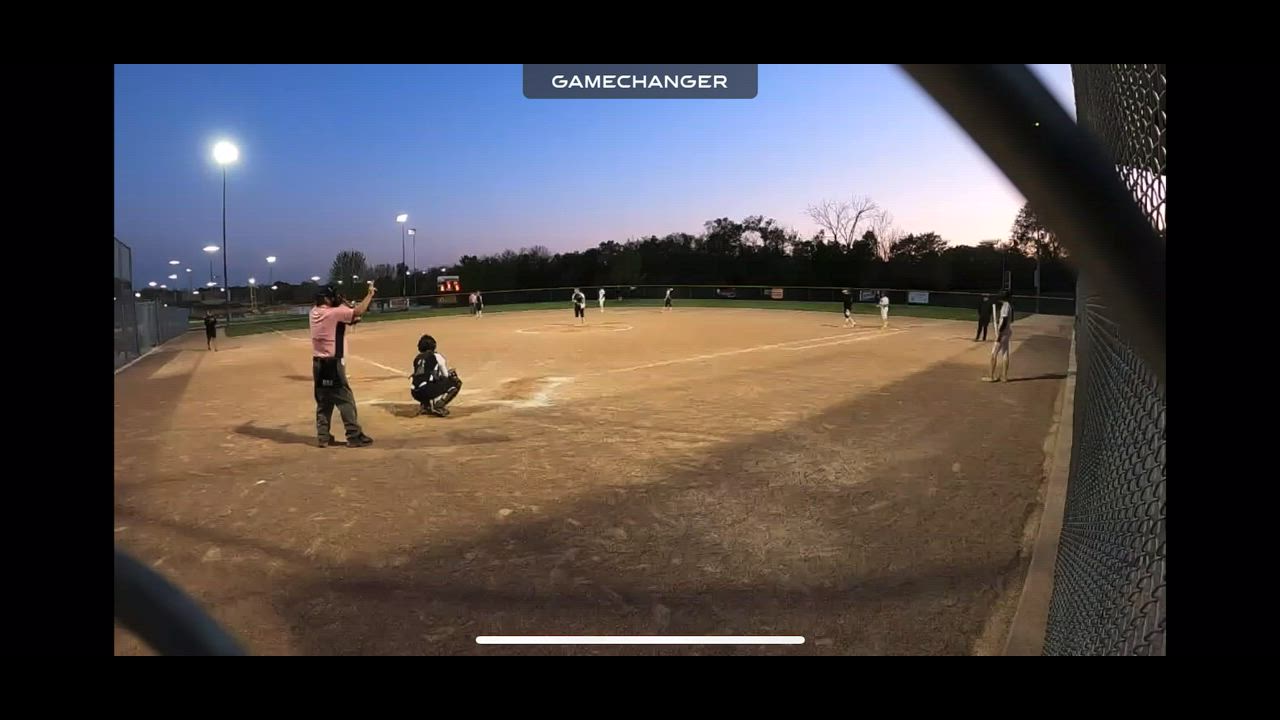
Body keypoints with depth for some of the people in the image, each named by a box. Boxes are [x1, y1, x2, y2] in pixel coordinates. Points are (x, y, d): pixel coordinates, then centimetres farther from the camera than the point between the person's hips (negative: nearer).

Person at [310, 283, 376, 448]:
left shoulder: (314, 313, 8)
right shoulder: (333, 313, -15)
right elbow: (358, 312, -18)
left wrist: (341, 302, 7)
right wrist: (370, 294, -8)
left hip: (318, 364, 8)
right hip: (332, 364, -8)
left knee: (323, 401, 14)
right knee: (345, 400, -3)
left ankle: (323, 437, 17)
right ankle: (354, 436, 0)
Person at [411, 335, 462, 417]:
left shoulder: (417, 359, 25)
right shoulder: (436, 356, 10)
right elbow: (446, 376, 14)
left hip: (416, 394, 6)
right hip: (427, 390, -6)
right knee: (456, 382, 9)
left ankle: (426, 405, 12)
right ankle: (438, 404, -8)